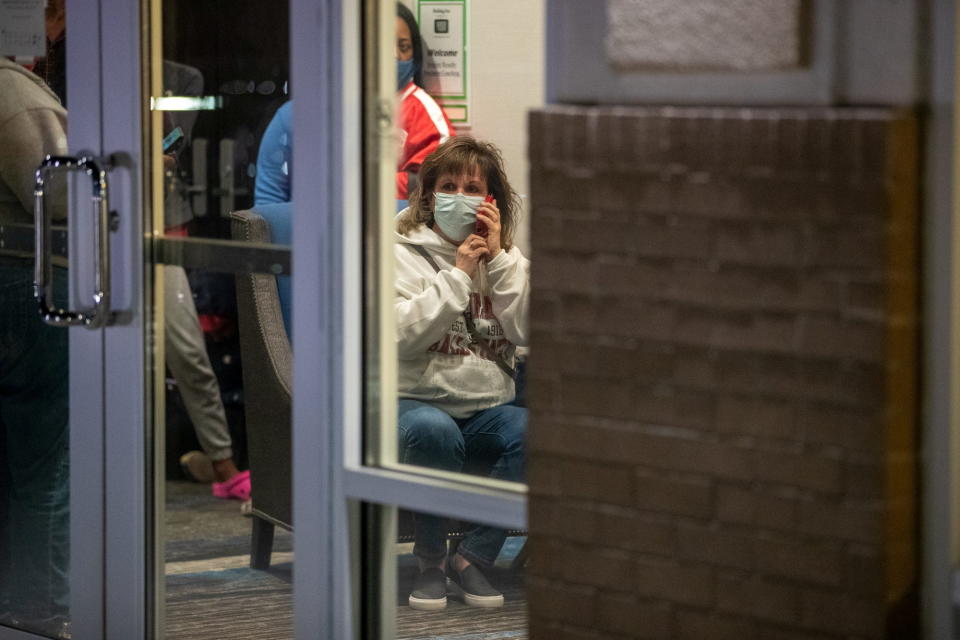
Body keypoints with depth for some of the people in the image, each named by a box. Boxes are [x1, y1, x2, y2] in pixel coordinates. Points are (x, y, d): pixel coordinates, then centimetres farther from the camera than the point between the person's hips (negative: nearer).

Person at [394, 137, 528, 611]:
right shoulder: (402, 252, 2)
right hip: (416, 401, -3)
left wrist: (498, 258, -6)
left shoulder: (507, 260, 15)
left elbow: (530, 332, -3)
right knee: (432, 430, -39)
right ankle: (430, 562, -16)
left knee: (534, 431, -30)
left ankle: (472, 558, -15)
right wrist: (459, 274, -12)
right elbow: (401, 335, -15)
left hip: (488, 409, 3)